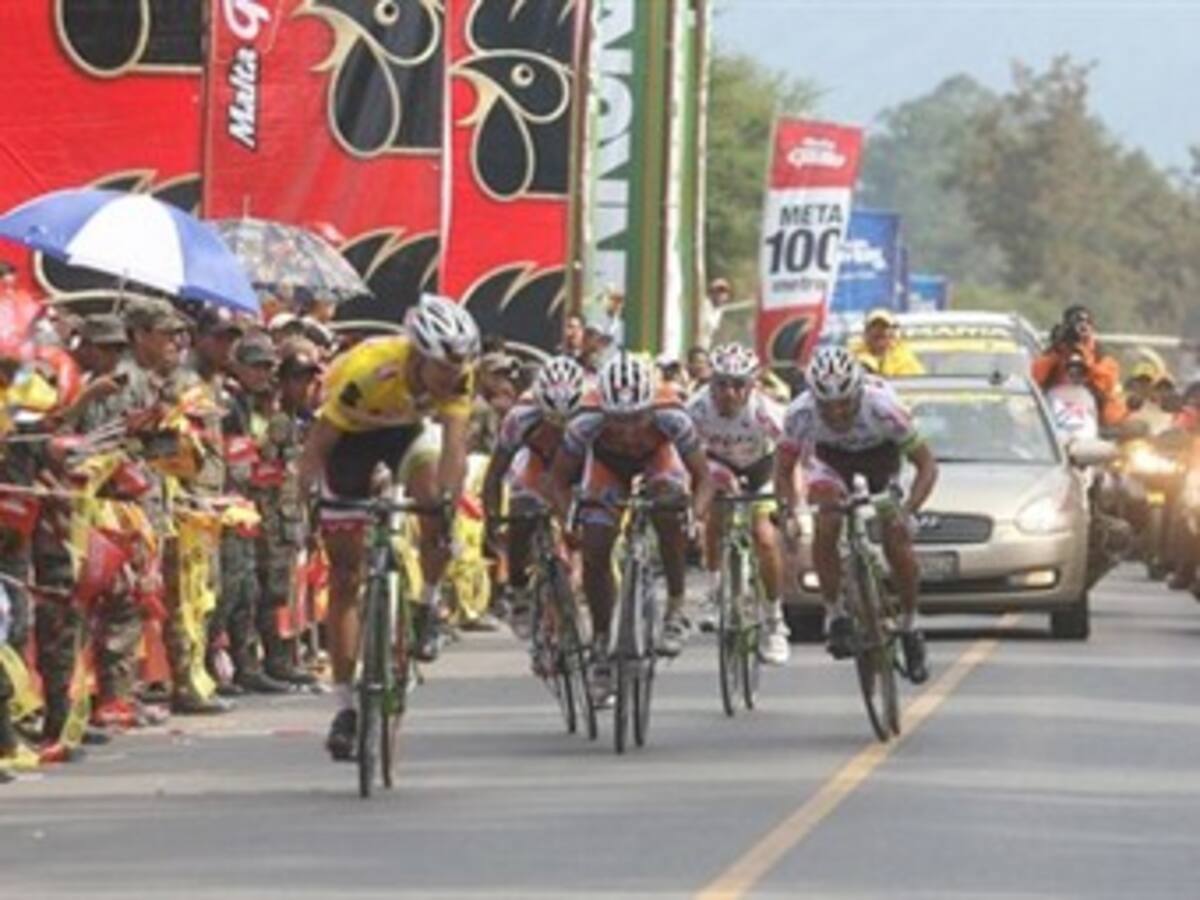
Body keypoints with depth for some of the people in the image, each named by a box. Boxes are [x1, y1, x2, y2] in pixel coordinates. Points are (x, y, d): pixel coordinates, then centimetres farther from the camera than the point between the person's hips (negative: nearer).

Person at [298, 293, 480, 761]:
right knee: (345, 575, -3)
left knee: (436, 506, -30)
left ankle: (427, 609, -4)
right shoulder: (368, 371, -37)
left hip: (405, 429, 3)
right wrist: (307, 497, -45)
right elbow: (318, 444, -32)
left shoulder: (458, 376, -27)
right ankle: (344, 705, 2)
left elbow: (455, 444, -34)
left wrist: (448, 499, -50)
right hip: (350, 435, -3)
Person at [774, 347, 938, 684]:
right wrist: (788, 513, -38)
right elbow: (783, 470, -20)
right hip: (830, 456, 1)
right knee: (826, 526, -23)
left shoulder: (882, 409, -39)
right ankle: (835, 615, -7)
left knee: (896, 538, -14)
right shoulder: (801, 414, -34)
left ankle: (909, 626, 5)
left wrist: (908, 508, -46)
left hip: (880, 454, -1)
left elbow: (927, 464, -31)